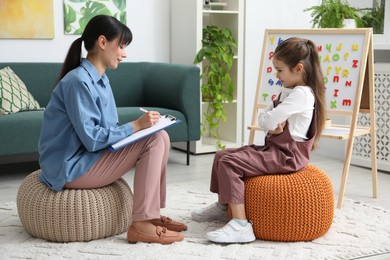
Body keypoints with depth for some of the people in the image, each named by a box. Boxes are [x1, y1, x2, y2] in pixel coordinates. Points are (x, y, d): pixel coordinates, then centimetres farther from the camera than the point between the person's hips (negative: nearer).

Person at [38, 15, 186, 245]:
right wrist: (136, 126, -19)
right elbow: (92, 139, -23)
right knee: (154, 140, -17)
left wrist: (140, 125, -3)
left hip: (87, 156, 9)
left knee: (160, 137, 2)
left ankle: (152, 214, 6)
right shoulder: (79, 81, -19)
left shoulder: (100, 79, 10)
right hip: (71, 168, -9)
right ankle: (141, 225, -15)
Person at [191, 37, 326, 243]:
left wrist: (269, 120, 0)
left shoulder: (302, 93, -17)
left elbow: (269, 120, -24)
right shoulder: (287, 91, 17)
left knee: (229, 163, -24)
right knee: (221, 155, 12)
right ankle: (223, 206, 30)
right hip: (273, 147, 10)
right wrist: (272, 127, -9)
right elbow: (261, 118, 14)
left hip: (287, 155, -10)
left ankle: (240, 226, -30)